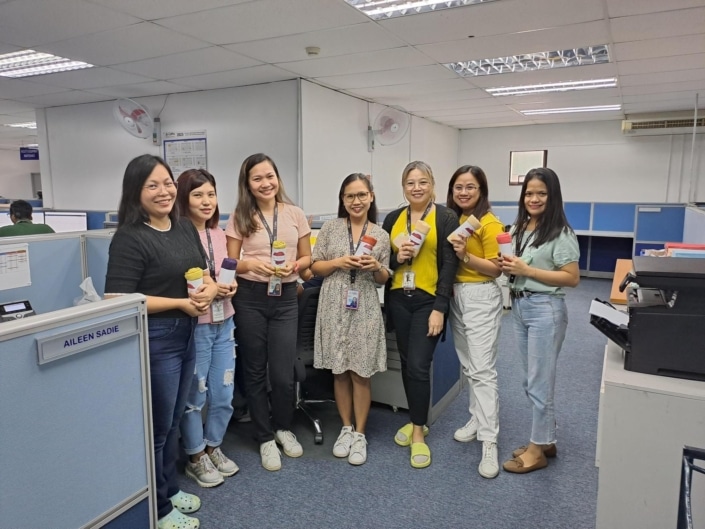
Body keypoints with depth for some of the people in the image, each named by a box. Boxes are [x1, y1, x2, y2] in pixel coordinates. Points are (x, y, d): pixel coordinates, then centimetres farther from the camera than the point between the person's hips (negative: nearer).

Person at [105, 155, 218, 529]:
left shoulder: (185, 228, 6)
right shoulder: (130, 238, -17)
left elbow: (205, 274, 13)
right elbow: (116, 300, -22)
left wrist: (209, 291, -11)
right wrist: (181, 302, -20)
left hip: (186, 336, 7)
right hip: (153, 340, -7)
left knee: (173, 421, 21)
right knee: (157, 427, 9)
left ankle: (170, 490, 41)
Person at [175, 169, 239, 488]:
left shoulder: (218, 234, 7)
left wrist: (230, 285, -2)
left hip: (224, 324, 7)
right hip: (194, 326, -7)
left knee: (224, 394, 15)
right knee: (194, 396, 9)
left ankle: (213, 448, 37)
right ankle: (196, 458, 29)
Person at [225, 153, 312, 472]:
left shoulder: (295, 215, 3)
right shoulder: (239, 217, 0)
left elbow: (307, 257, 8)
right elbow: (230, 264, 0)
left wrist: (294, 266, -13)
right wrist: (251, 264, -20)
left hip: (285, 297, 1)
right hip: (250, 298, 0)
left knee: (283, 373, 1)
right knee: (255, 371, 9)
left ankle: (283, 428, 30)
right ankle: (266, 438, 28)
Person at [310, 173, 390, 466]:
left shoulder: (381, 235, 4)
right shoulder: (330, 228, 2)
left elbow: (384, 279, 9)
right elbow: (315, 267, 4)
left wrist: (376, 267, -11)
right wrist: (338, 262, -12)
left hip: (365, 310, 0)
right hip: (335, 307, 1)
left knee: (361, 373, 4)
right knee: (340, 371, 9)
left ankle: (360, 434, 20)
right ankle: (346, 428, 27)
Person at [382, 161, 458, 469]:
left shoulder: (446, 218, -4)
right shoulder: (393, 219, 8)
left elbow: (449, 264, -9)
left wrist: (440, 308, -13)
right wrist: (396, 257, -11)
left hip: (428, 301, -4)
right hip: (399, 300, 5)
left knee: (419, 366, -5)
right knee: (407, 364, 12)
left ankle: (418, 433, 11)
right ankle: (416, 421, 31)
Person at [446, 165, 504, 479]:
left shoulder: (489, 223, -12)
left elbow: (496, 269, -14)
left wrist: (466, 256, -24)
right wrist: (453, 252, -2)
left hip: (481, 297, -7)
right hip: (456, 295, 8)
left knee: (483, 370, -7)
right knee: (468, 367, 16)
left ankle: (489, 443, -2)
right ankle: (477, 419, 30)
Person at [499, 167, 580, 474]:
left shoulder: (561, 233, -12)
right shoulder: (520, 228, 10)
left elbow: (572, 278, -16)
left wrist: (527, 270, -19)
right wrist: (508, 266, -1)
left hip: (545, 309, -8)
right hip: (519, 306, 8)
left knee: (539, 383, 2)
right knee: (531, 382, 16)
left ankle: (538, 449, 17)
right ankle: (544, 439, 31)